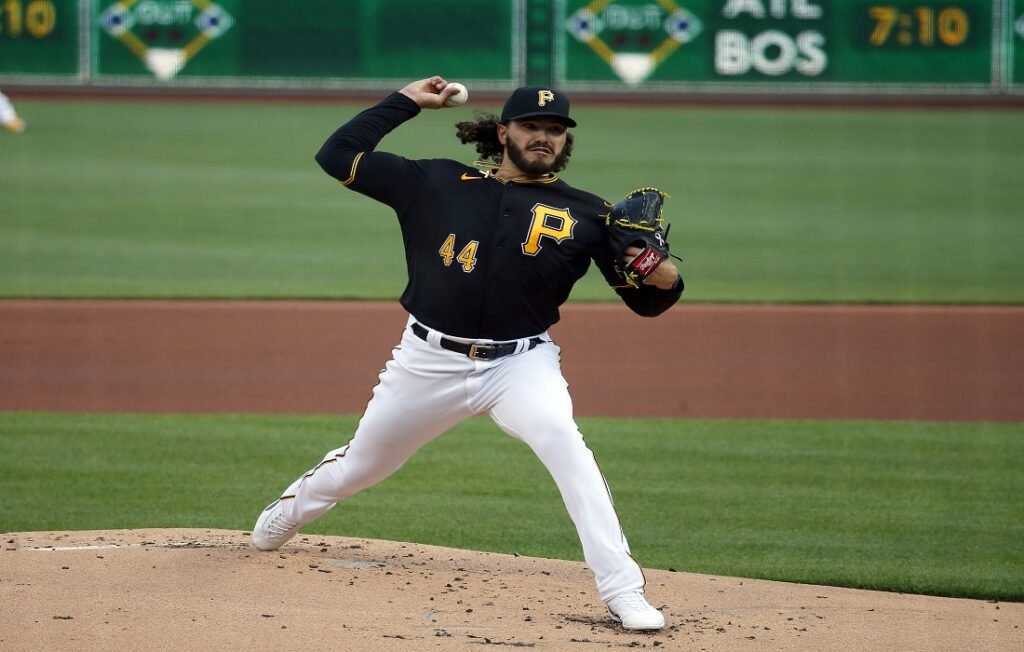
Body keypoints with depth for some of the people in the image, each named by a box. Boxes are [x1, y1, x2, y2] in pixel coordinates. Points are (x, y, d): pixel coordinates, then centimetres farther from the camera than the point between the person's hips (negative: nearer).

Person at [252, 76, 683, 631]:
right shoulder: (437, 184, 0)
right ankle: (281, 520, 49)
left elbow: (643, 301, 0)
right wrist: (404, 103, 1)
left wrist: (665, 282, -23)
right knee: (359, 465, 17)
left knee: (563, 442, -30)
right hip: (429, 359, 2)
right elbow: (337, 156, -1)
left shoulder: (585, 214, 0)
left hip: (521, 363, -1)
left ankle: (622, 590, -31)